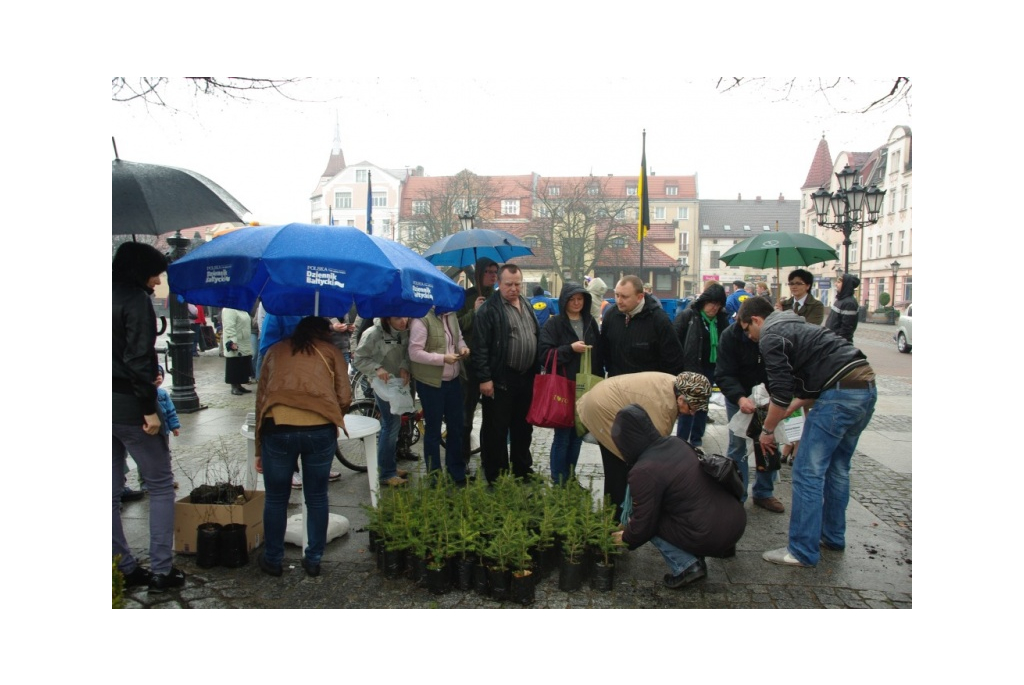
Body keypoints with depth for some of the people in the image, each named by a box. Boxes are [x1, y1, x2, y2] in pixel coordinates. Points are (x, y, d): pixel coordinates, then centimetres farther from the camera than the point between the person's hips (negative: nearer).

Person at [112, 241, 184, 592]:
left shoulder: (118, 295, 12)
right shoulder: (136, 299, -11)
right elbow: (138, 358, -19)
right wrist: (150, 407, -18)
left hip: (114, 404, 8)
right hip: (129, 405, -8)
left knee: (113, 489, 11)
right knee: (160, 485, 4)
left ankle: (124, 567, 19)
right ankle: (161, 570, 5)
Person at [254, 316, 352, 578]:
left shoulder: (275, 351, 23)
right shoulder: (331, 351, 18)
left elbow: (261, 398, 20)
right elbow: (345, 397, 7)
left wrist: (258, 449, 24)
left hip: (278, 428, 1)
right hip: (320, 430, -1)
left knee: (276, 499, 18)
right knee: (316, 498, 17)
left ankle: (272, 560, 32)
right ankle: (313, 560, 29)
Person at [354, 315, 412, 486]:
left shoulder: (405, 331, -8)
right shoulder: (373, 334, -23)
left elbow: (408, 352, 0)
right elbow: (359, 359, -17)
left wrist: (404, 367, -18)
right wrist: (377, 368, -30)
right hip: (383, 383, -7)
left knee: (393, 425, 17)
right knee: (391, 426, -7)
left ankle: (389, 465, 33)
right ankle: (386, 474, 5)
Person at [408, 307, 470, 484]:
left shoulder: (452, 315, 5)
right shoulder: (422, 319, -18)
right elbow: (414, 353, -21)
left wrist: (462, 347, -4)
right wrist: (443, 358, -25)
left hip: (453, 380, 7)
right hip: (431, 383, -7)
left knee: (456, 426, 16)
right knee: (433, 430, 7)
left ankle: (457, 472, 32)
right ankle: (434, 476, 22)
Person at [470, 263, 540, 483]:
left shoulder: (527, 306, 12)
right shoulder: (489, 309, -11)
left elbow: (537, 337, 19)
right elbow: (480, 347, -14)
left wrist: (536, 370, 15)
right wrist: (484, 378, -18)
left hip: (526, 378, 7)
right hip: (500, 380, -7)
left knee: (523, 427, 18)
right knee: (496, 430, 3)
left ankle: (523, 470, 33)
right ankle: (495, 477, 14)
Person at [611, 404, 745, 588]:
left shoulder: (644, 471, -16)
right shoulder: (675, 443, 8)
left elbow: (643, 524, -9)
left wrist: (626, 538, 14)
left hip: (712, 536, -8)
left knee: (634, 514, 4)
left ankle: (686, 566, 0)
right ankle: (724, 545, 25)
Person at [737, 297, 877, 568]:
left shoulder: (770, 337, -3)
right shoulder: (794, 327, 27)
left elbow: (781, 392, -10)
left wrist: (768, 430, 3)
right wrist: (788, 409, 30)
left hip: (840, 393, -10)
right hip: (866, 386, 10)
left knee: (808, 472, -4)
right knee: (837, 468, 20)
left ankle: (803, 551, 1)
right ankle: (833, 537, 32)